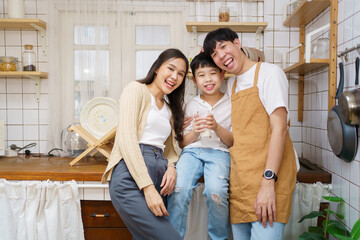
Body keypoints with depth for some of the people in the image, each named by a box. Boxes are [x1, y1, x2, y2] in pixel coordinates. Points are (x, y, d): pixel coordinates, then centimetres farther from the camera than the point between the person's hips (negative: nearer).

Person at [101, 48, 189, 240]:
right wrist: (147, 187, -17)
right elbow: (126, 137, -9)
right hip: (131, 176, -7)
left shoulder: (170, 109, 26)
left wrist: (171, 167, 2)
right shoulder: (136, 89, 4)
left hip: (158, 179, 7)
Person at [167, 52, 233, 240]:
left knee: (216, 191, -31)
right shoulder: (192, 105, 16)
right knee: (179, 189, -28)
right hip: (192, 151, 2)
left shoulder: (230, 105, 12)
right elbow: (182, 143, 14)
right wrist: (195, 131, -8)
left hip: (219, 152, -1)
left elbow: (234, 142, 8)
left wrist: (217, 128, -10)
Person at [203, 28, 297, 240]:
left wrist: (268, 182, -19)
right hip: (239, 182, 7)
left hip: (268, 181, -6)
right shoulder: (231, 84, 17)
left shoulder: (269, 73, -4)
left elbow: (279, 128, -13)